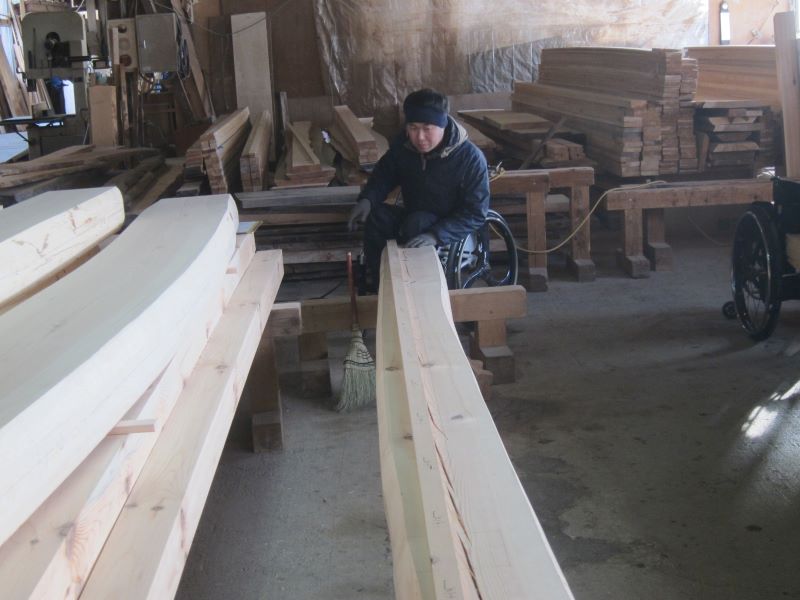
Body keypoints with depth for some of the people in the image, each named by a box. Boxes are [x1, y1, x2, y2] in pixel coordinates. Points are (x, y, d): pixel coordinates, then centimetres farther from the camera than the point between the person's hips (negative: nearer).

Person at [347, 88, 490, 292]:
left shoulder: (470, 158, -25)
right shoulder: (402, 145, -10)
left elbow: (476, 213, -23)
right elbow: (385, 173, 9)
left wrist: (436, 235, -37)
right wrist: (367, 199, -14)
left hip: (450, 228, -5)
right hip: (412, 217, 5)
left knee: (416, 223, -36)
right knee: (376, 216, -24)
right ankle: (375, 285, -12)